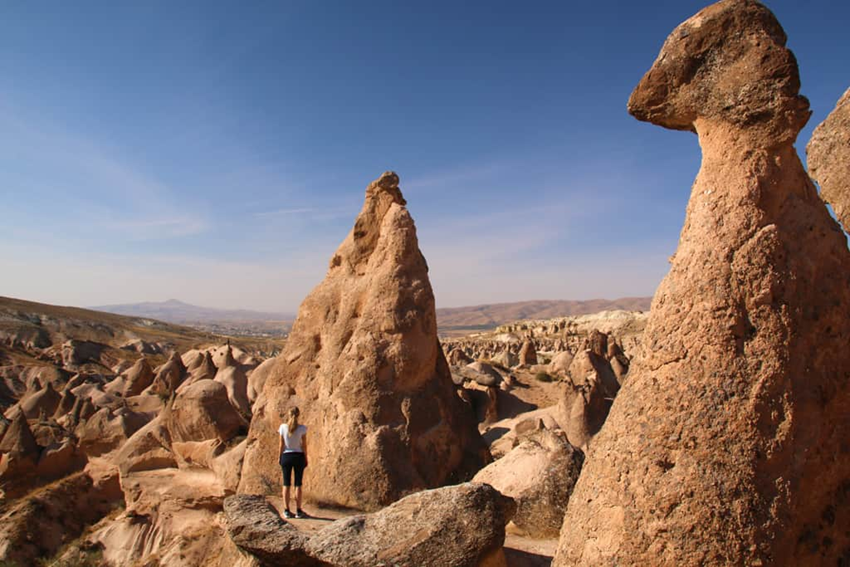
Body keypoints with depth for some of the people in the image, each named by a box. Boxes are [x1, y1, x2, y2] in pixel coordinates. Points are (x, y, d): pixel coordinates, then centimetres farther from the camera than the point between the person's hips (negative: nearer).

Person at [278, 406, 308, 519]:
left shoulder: (283, 427, -7)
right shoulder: (302, 428, -10)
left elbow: (281, 444, -2)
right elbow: (304, 445, -5)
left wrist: (280, 457, 10)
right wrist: (305, 458, 6)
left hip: (286, 456, 1)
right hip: (298, 456, -1)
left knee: (286, 484, 10)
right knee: (298, 484, 7)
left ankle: (287, 511, 13)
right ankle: (298, 511, 10)